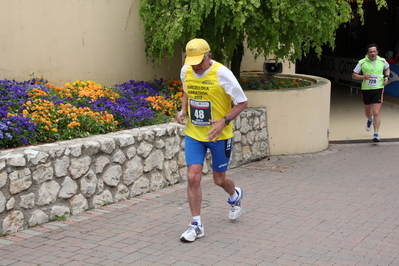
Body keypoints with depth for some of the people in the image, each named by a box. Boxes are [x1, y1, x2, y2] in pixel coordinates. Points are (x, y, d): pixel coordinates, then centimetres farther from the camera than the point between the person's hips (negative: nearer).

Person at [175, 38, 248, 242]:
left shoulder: (222, 74, -18)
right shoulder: (186, 71, -3)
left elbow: (242, 102, -12)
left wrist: (224, 121, -24)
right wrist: (183, 110, -1)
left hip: (219, 135, -3)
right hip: (193, 134, 3)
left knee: (219, 179, 11)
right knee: (193, 177, -7)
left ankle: (235, 196, 47)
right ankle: (196, 225, 6)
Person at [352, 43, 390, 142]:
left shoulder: (382, 61, 0)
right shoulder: (362, 63, -6)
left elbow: (387, 68, 22)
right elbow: (354, 75, -1)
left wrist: (387, 77, 3)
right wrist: (363, 77, -18)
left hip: (378, 89, -1)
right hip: (366, 89, 1)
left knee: (376, 113, -12)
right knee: (368, 111, 19)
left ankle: (376, 134, -7)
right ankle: (370, 120, 56)